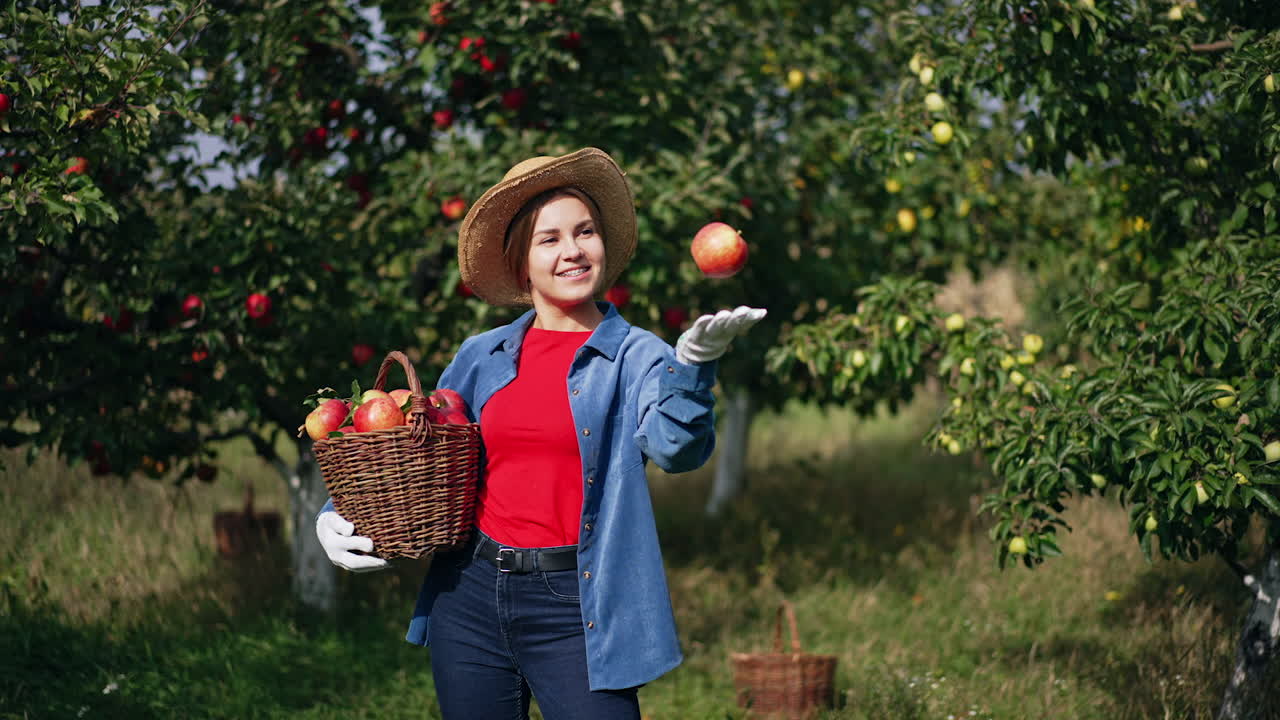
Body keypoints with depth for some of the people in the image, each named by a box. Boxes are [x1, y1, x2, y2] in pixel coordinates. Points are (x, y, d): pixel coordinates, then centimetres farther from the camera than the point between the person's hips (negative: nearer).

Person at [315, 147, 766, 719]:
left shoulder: (634, 357, -1)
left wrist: (693, 361, -38)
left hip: (575, 609, -4)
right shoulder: (482, 358, 10)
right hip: (471, 595, 4)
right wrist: (336, 516, 4)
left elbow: (674, 446, -20)